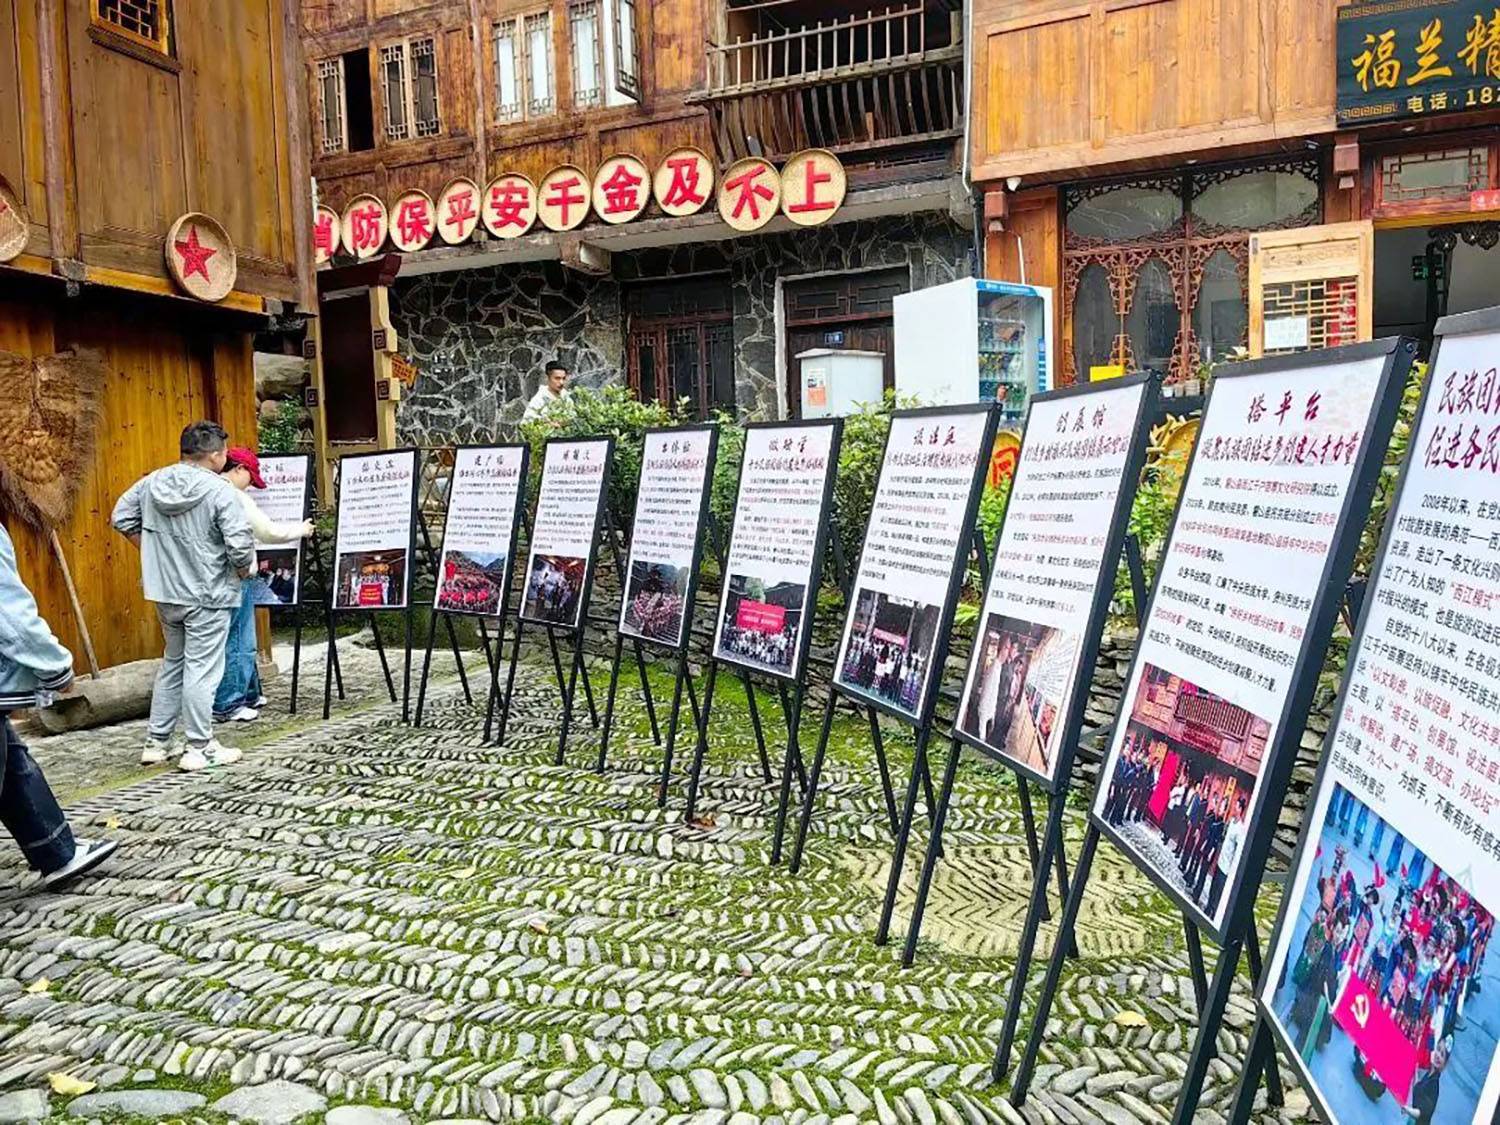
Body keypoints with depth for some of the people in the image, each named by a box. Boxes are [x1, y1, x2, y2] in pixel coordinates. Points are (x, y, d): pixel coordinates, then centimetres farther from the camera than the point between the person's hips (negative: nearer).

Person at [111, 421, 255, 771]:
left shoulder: (152, 482, 3)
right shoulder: (220, 491, -17)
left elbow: (122, 518, 11)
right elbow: (240, 544, -21)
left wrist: (153, 550, 16)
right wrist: (244, 570, -2)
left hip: (165, 592, 7)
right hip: (207, 596, -6)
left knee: (172, 663, 20)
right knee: (201, 669, 1)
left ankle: (156, 742, 26)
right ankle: (199, 748, 9)